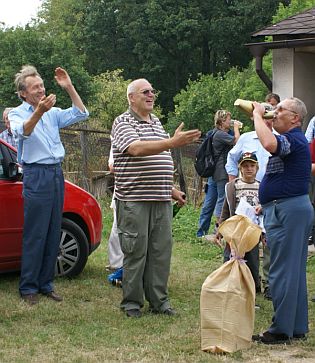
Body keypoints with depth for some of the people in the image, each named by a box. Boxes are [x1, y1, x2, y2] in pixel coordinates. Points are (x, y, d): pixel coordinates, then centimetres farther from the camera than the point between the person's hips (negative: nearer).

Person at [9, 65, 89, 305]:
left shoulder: (53, 113, 17)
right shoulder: (17, 114, -1)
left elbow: (81, 114, 8)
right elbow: (22, 131, -22)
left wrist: (69, 88, -1)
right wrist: (39, 111, -39)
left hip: (57, 174, 6)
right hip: (36, 175, -6)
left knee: (53, 235, 8)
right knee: (35, 235, -6)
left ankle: (46, 284, 15)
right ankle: (28, 288, 0)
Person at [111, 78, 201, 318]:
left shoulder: (157, 122, 20)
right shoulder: (123, 122, -5)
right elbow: (136, 148, -24)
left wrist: (172, 189, 23)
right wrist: (173, 142, -31)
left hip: (161, 200, 7)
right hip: (134, 200, -7)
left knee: (161, 251, 6)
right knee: (135, 253, -2)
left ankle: (159, 300, 14)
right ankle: (132, 302, 8)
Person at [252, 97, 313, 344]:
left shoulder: (293, 139, -14)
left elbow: (269, 143, -36)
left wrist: (258, 115, -20)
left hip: (287, 210, -11)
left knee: (282, 272, -7)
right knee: (295, 272, 13)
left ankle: (281, 330, -3)